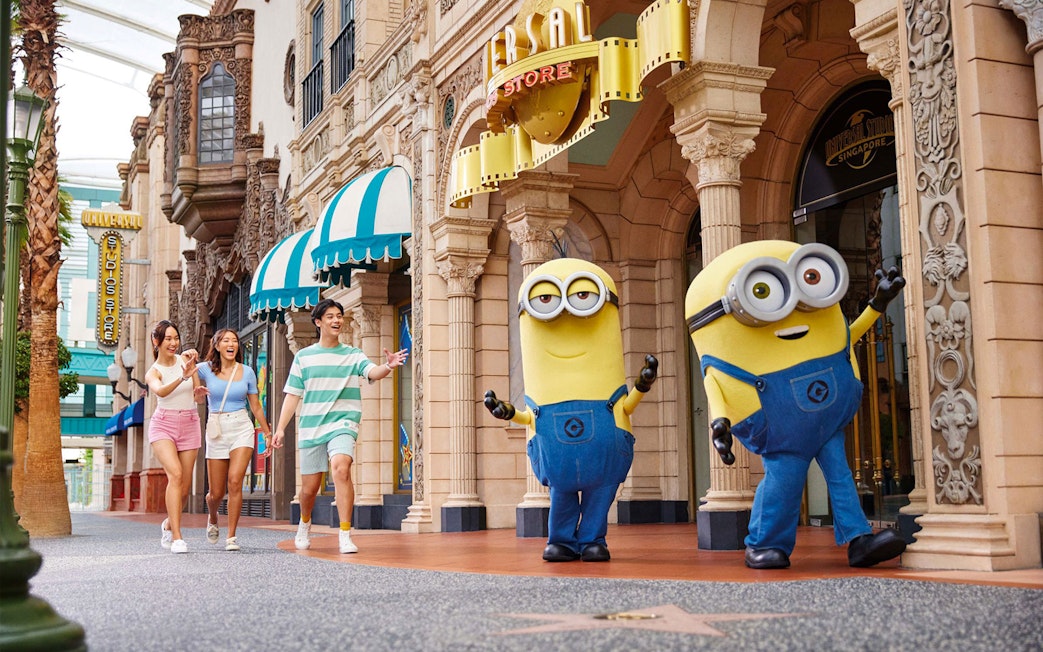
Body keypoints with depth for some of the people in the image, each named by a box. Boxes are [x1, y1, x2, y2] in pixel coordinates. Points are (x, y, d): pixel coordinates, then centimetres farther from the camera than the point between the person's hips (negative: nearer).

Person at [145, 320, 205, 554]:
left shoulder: (185, 359, 7)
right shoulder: (153, 372, 0)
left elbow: (198, 393, 3)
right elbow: (160, 391, -25)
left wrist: (192, 364, -8)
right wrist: (182, 377, -40)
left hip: (189, 425, 3)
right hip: (163, 425, -3)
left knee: (185, 486, 2)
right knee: (175, 474, -24)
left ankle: (168, 524, 32)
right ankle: (177, 537, -24)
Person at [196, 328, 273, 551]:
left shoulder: (247, 372, 4)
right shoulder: (206, 369, 1)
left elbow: (255, 405, 13)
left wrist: (267, 433, 15)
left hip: (242, 429, 0)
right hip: (216, 431, 0)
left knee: (235, 482, -17)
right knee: (216, 493, 4)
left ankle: (231, 536, -7)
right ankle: (212, 519, 40)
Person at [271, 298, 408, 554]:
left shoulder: (353, 355, 5)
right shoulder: (303, 356, 8)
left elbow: (372, 372, -14)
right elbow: (293, 394, 9)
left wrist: (388, 367, -36)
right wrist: (281, 428, 2)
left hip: (343, 424, -2)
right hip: (310, 428, 2)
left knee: (341, 468, -28)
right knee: (309, 487, 7)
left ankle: (345, 535, -24)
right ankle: (305, 523, 41)